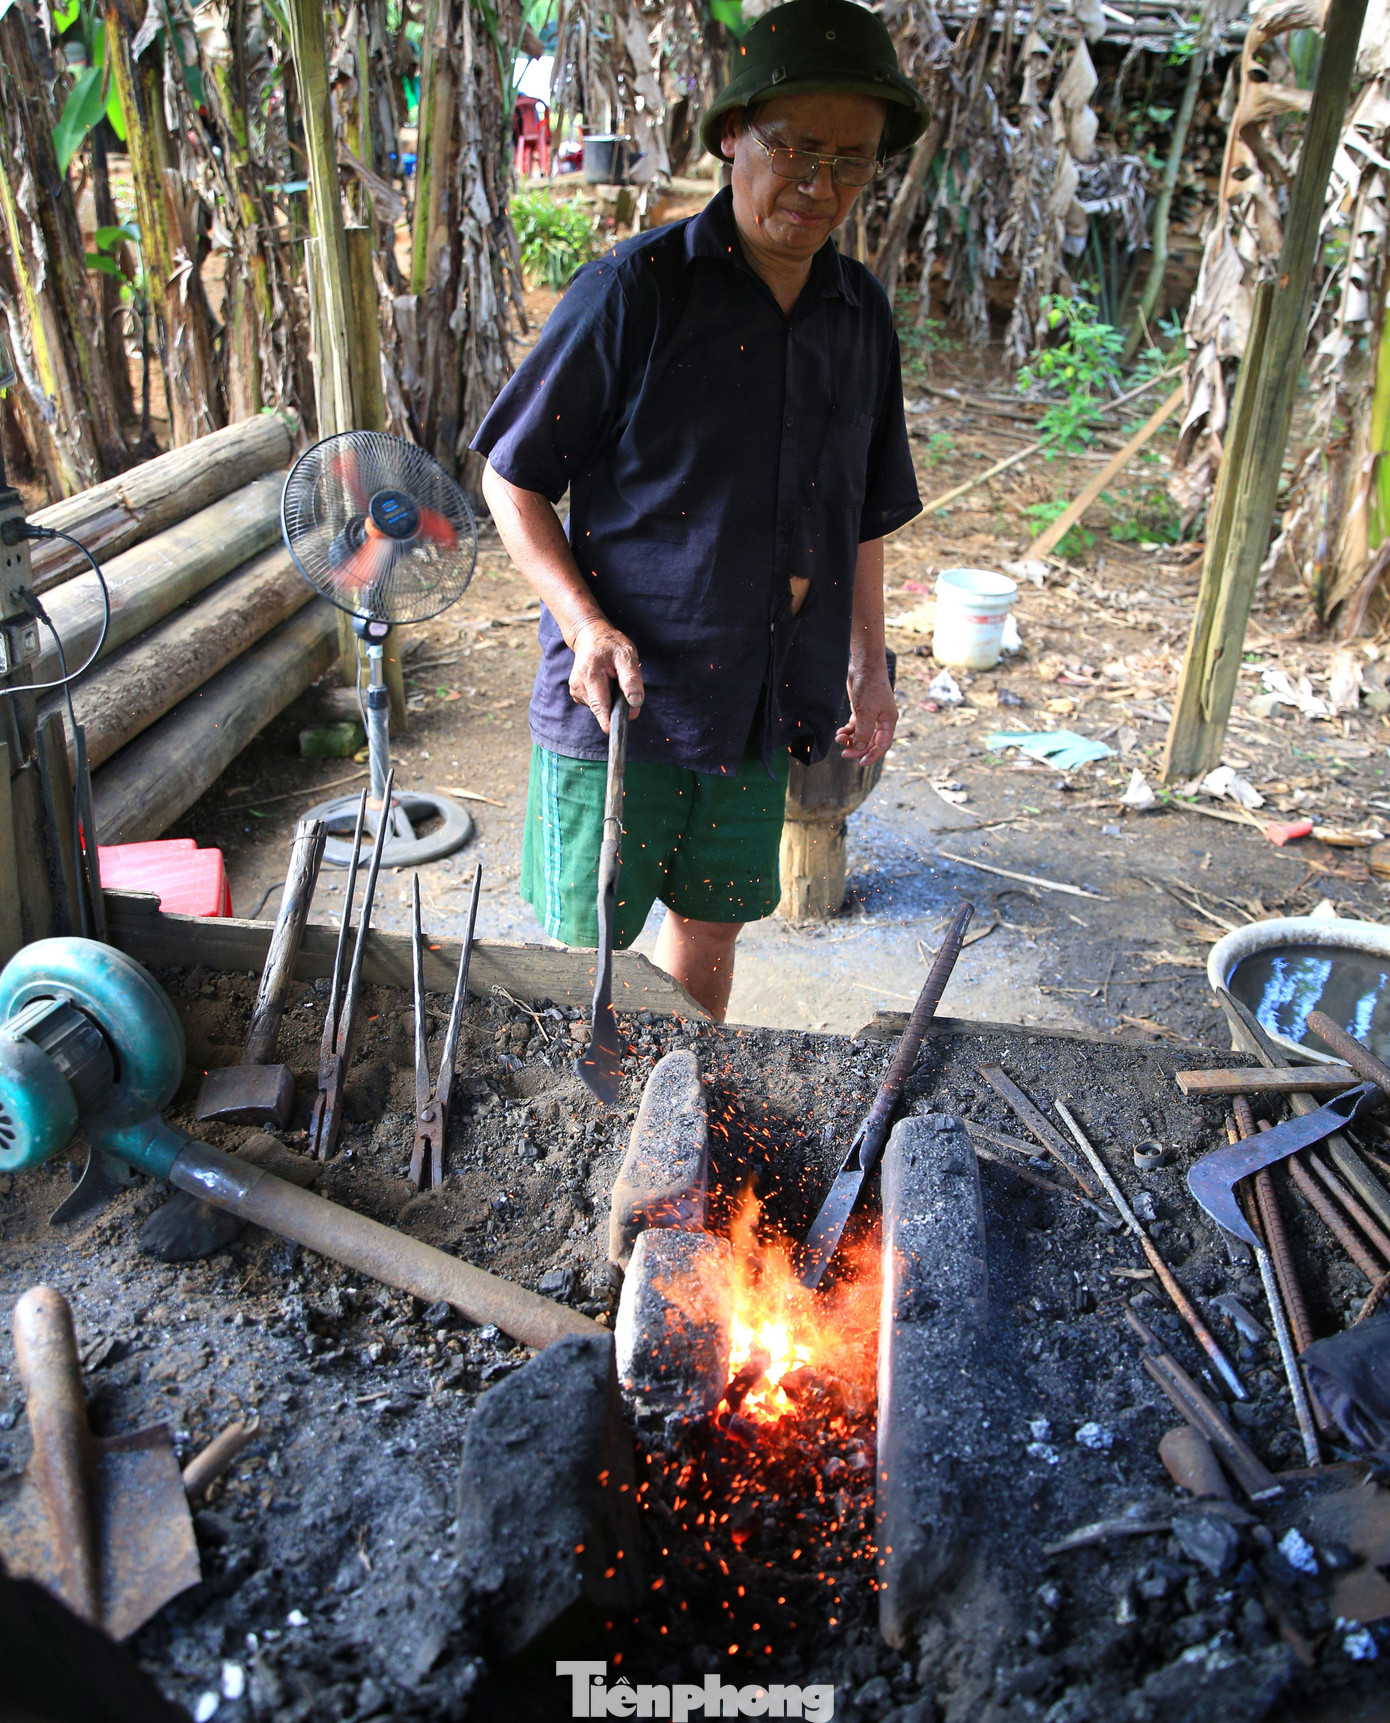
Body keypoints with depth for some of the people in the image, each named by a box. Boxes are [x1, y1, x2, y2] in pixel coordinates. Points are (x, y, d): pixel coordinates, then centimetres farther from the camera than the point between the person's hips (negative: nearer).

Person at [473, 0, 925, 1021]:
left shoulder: (861, 314, 6)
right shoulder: (636, 290, -11)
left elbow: (864, 512, 17)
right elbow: (513, 478, -7)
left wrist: (868, 663, 14)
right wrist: (585, 623, -19)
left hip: (761, 705, 5)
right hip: (620, 700, -5)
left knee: (712, 922, 19)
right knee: (585, 953, 6)